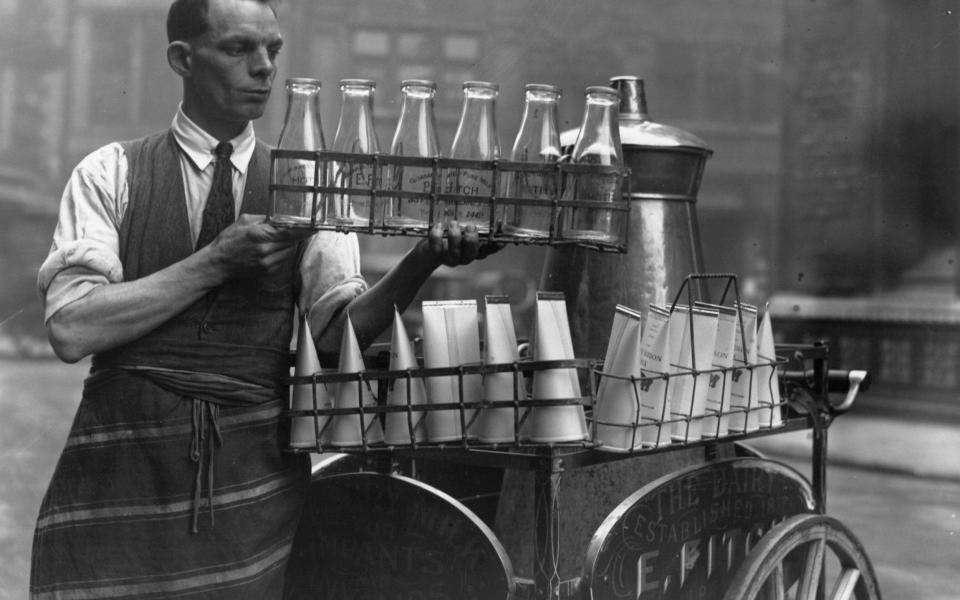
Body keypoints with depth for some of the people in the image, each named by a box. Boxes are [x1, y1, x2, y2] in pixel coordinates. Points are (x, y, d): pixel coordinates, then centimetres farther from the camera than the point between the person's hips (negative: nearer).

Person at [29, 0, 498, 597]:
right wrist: (217, 261, -15)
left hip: (256, 475, 1)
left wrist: (422, 259, -23)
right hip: (123, 468, -1)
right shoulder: (111, 173, 2)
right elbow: (72, 329, -10)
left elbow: (339, 328, -6)